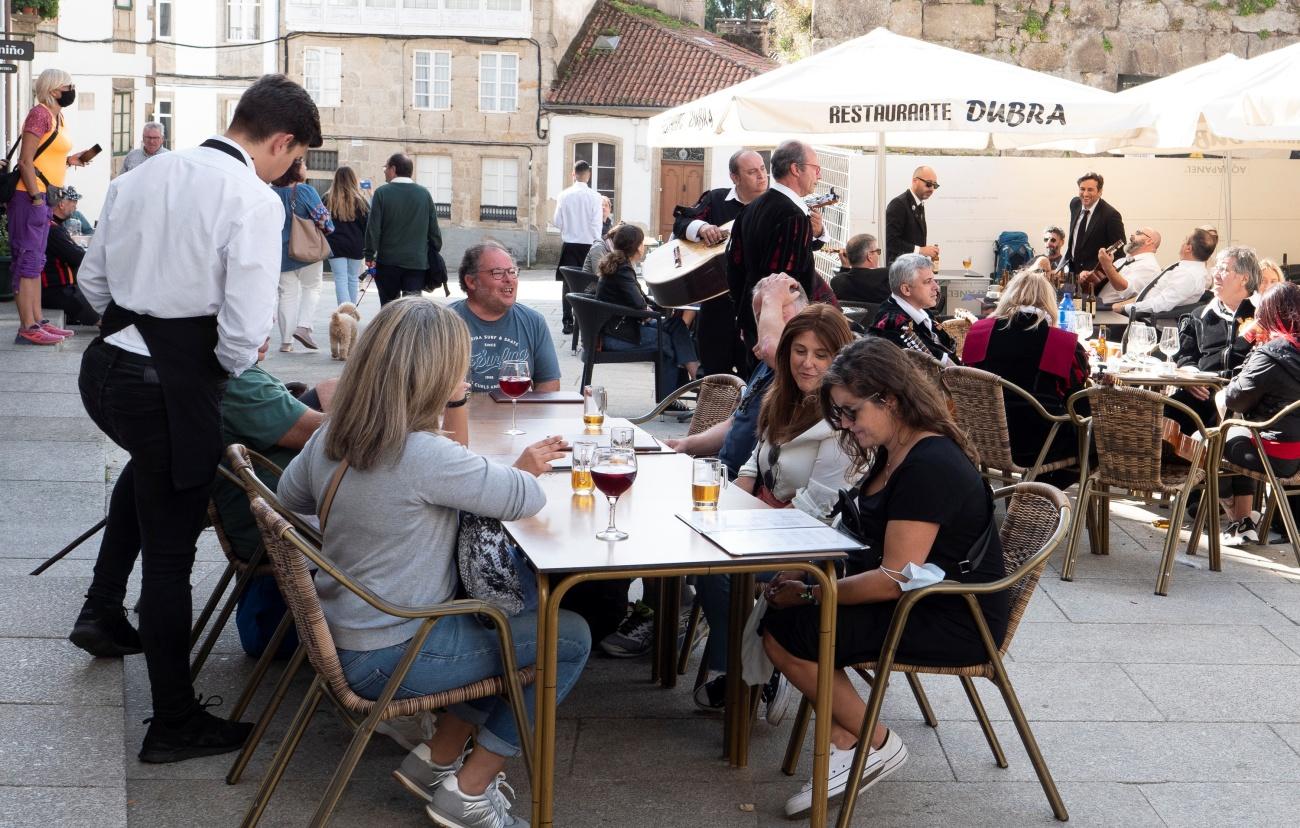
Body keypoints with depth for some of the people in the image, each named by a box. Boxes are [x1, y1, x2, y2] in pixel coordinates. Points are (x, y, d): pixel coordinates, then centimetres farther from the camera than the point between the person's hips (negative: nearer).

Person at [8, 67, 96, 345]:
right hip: (31, 197, -10)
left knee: (35, 261, 13)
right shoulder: (40, 114, -12)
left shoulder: (56, 116, 16)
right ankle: (27, 328, -8)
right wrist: (37, 198, -20)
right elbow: (25, 161, -17)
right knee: (28, 260, -8)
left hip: (44, 196, 10)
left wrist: (69, 161, 9)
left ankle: (38, 321, 18)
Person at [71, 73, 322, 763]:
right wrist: (232, 369, 1)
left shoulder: (138, 178, 8)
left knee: (151, 464, 38)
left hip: (106, 363, 7)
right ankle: (175, 724, 18)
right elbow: (245, 327, -20)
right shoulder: (255, 200, -15)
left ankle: (103, 610, 40)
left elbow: (93, 279, 14)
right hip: (174, 385, -7)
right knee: (170, 552, 5)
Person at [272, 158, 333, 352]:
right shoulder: (305, 191, -14)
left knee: (287, 293, 9)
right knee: (312, 288, 11)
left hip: (282, 250, 4)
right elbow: (322, 216, -12)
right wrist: (328, 228, 9)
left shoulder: (272, 193, 1)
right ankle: (303, 326, -10)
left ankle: (286, 341, 7)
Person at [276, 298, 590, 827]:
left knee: (515, 620, 21)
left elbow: (289, 496, 18)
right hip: (390, 658, -9)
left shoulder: (330, 438, -2)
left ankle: (439, 759, 23)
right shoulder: (424, 456, -28)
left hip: (343, 637, 9)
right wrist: (520, 470, 4)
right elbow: (528, 500, -19)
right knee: (569, 639, 1)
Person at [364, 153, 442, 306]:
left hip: (388, 260, -1)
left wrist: (369, 255, 1)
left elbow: (373, 227, -7)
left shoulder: (382, 193, -5)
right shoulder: (424, 194, 4)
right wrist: (435, 253, 17)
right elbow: (434, 229, 7)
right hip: (418, 261, 2)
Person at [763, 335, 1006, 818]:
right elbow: (866, 546, 18)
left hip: (953, 623, -10)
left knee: (784, 633, -16)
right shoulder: (894, 453, 9)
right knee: (778, 611, -4)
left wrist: (808, 595, -17)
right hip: (917, 601, 10)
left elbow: (894, 579, -26)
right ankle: (845, 745, -6)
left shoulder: (930, 466, -23)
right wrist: (804, 571, 3)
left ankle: (875, 745, -1)